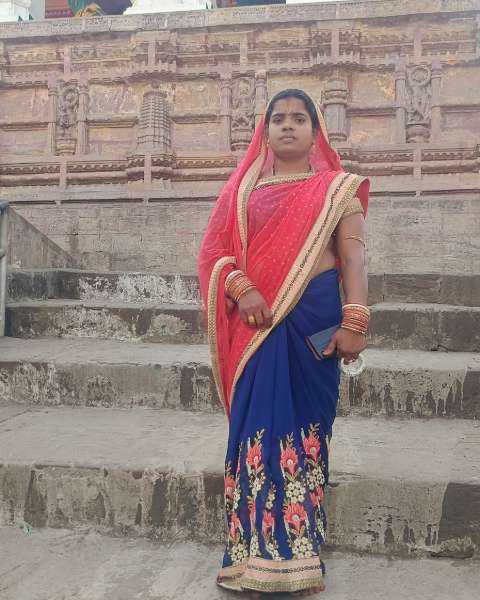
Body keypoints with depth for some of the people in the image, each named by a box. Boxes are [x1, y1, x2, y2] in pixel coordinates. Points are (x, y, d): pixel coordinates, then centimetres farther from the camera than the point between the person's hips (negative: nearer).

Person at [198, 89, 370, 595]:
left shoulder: (337, 189, 8)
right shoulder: (243, 188, 15)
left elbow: (353, 258, -1)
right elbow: (213, 250, 7)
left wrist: (353, 323, -13)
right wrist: (241, 289, -12)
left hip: (312, 320, -2)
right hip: (256, 323, 2)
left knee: (303, 428, 0)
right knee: (256, 429, 0)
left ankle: (296, 555, 12)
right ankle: (258, 556, 11)